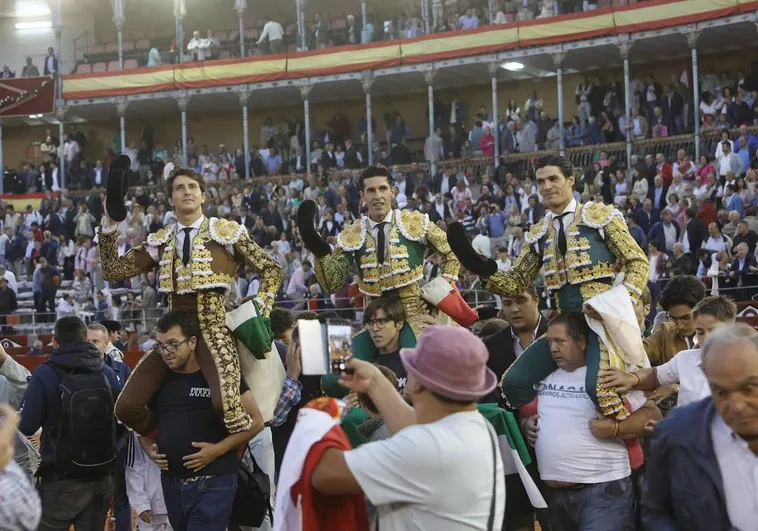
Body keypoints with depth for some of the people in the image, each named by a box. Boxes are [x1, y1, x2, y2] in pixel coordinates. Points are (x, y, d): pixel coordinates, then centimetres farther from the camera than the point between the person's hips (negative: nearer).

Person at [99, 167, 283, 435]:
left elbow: (272, 270, 7)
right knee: (127, 407, -8)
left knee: (225, 403, -32)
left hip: (214, 328, -4)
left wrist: (259, 312, -4)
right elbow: (113, 271, 10)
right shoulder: (160, 241, 12)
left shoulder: (227, 232, 3)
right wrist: (109, 225, 1)